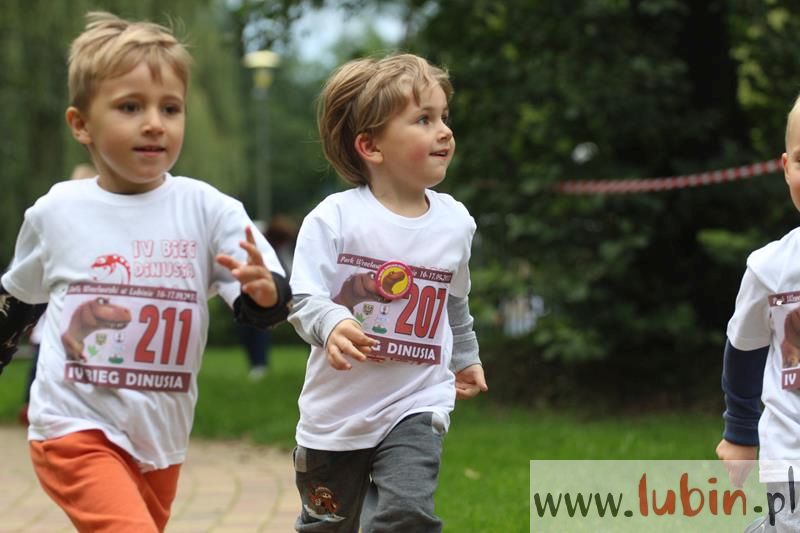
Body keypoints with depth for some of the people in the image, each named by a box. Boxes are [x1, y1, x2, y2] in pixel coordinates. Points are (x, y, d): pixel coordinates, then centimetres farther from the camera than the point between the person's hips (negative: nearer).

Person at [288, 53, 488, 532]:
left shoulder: (456, 222, 0)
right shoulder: (335, 219, -15)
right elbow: (305, 297, -19)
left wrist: (466, 358, 31)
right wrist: (331, 325, -40)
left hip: (416, 405, 1)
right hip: (338, 407, -1)